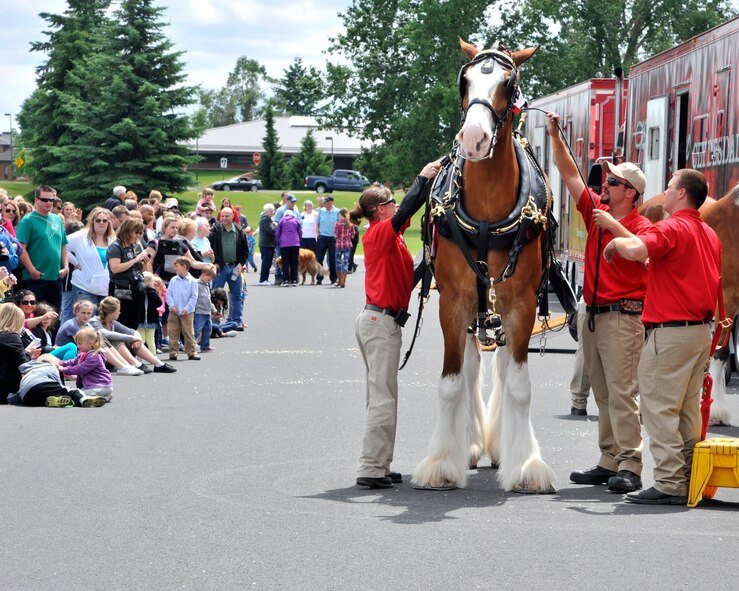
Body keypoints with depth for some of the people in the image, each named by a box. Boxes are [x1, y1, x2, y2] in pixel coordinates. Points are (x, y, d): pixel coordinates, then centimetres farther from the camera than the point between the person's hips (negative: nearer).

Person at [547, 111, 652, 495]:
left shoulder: (641, 225, -8)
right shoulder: (596, 212, 12)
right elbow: (570, 175, 14)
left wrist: (614, 226, -27)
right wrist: (555, 136, 8)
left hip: (622, 316, -8)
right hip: (593, 315, 8)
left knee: (621, 392, -11)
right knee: (602, 394, 9)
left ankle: (630, 467, -12)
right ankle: (609, 462, 13)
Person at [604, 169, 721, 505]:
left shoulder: (671, 228, -13)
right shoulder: (710, 235, 15)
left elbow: (636, 250, -32)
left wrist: (615, 243, -10)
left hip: (670, 330, -9)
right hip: (702, 330, 9)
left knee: (660, 407, -6)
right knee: (688, 410, 14)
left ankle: (669, 484, -9)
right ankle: (690, 481, 16)